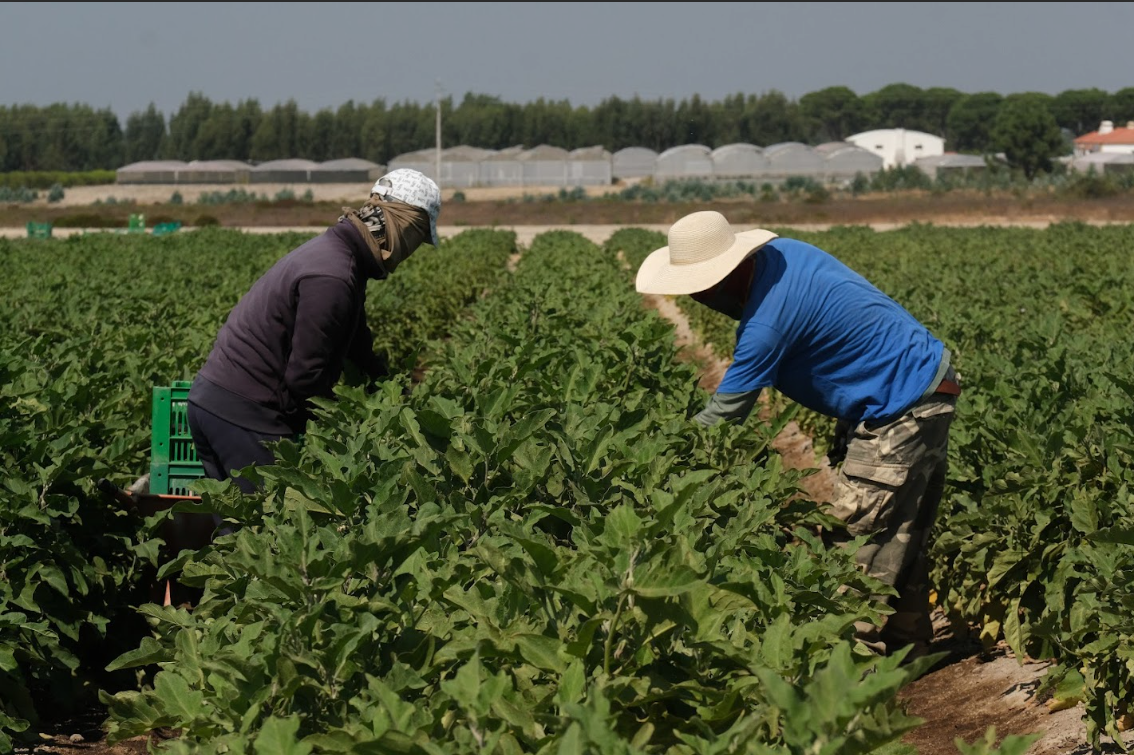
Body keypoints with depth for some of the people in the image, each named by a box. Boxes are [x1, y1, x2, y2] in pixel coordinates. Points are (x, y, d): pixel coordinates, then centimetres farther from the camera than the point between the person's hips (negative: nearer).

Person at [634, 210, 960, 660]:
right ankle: (909, 649, 24)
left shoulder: (768, 323, -28)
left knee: (860, 541, -6)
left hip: (902, 411, -10)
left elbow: (724, 417, -22)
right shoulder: (780, 252, 0)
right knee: (900, 538, 16)